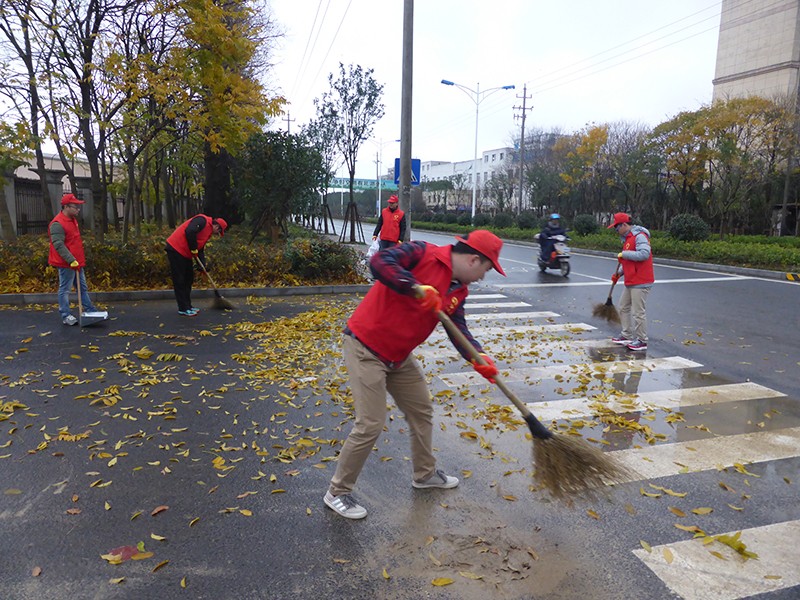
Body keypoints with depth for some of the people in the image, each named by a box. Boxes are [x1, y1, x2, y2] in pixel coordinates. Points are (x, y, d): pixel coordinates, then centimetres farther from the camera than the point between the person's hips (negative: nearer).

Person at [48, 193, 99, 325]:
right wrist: (71, 260, -26)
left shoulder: (72, 220, 13)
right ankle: (65, 316, 8)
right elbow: (58, 245, -23)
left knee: (83, 288, 15)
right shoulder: (57, 224, -18)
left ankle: (90, 311, 23)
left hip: (77, 262, 10)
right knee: (65, 289, 1)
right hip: (66, 264, -10)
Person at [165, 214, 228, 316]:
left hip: (186, 254, 10)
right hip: (176, 249, -10)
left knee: (188, 279, 14)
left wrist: (203, 265, 8)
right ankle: (183, 309, 1)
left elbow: (200, 249, 19)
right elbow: (189, 232, -29)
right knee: (179, 280, -4)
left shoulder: (208, 231, 17)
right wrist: (193, 249, -18)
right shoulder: (202, 220, -13)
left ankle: (187, 306, 23)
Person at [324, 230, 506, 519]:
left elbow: (459, 329, 1)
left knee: (422, 411, 19)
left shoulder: (459, 290, 6)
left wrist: (478, 358, -15)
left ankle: (425, 473, 42)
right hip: (366, 348, -9)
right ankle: (337, 492, 13)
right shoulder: (423, 253, -18)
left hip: (399, 356, 9)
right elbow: (380, 262, -31)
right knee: (370, 425, -7)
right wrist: (417, 287, -36)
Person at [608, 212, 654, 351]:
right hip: (631, 282, 10)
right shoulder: (628, 238, 16)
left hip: (641, 282, -10)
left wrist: (624, 254, -21)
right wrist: (619, 273, 13)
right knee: (623, 308, 17)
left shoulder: (639, 236, -14)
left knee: (638, 312, -4)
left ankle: (642, 341, 5)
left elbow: (644, 254, -29)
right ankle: (627, 336, 26)